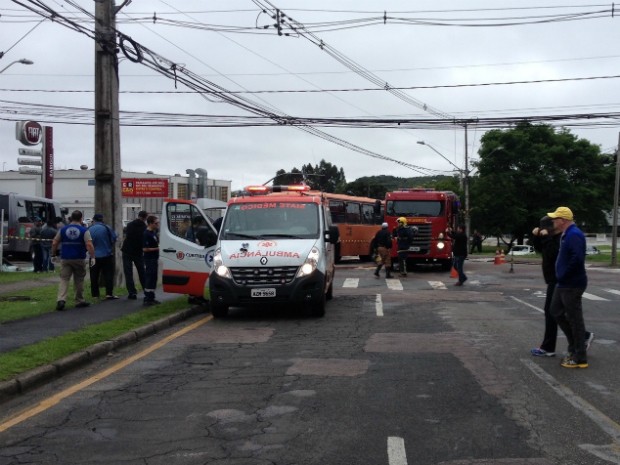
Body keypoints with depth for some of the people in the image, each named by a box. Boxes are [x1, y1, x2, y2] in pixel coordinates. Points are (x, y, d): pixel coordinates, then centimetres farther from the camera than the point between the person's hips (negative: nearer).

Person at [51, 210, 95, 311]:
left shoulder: (63, 229, 5)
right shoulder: (84, 231, -3)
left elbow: (54, 243, 5)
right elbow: (89, 245, -15)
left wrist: (53, 255, 14)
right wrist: (92, 257, -13)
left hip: (65, 259, 1)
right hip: (79, 259, -1)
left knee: (64, 279, 0)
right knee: (79, 280, 12)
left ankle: (61, 299, -19)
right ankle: (79, 301, 20)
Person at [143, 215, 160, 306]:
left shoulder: (154, 232, 12)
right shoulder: (147, 234, -17)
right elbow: (145, 249, -21)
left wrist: (160, 246, 9)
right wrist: (157, 248, -17)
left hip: (154, 259, 10)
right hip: (149, 260, -10)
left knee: (153, 279, 14)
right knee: (149, 279, -8)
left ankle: (151, 298, 21)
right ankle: (147, 299, -5)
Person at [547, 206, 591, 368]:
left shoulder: (574, 235, -19)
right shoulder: (566, 234, 13)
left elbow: (577, 258, -31)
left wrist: (563, 276, -21)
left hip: (572, 285, -11)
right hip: (563, 284, 11)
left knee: (574, 319, -4)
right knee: (556, 311, 18)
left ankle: (580, 358, 4)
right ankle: (575, 345, 26)